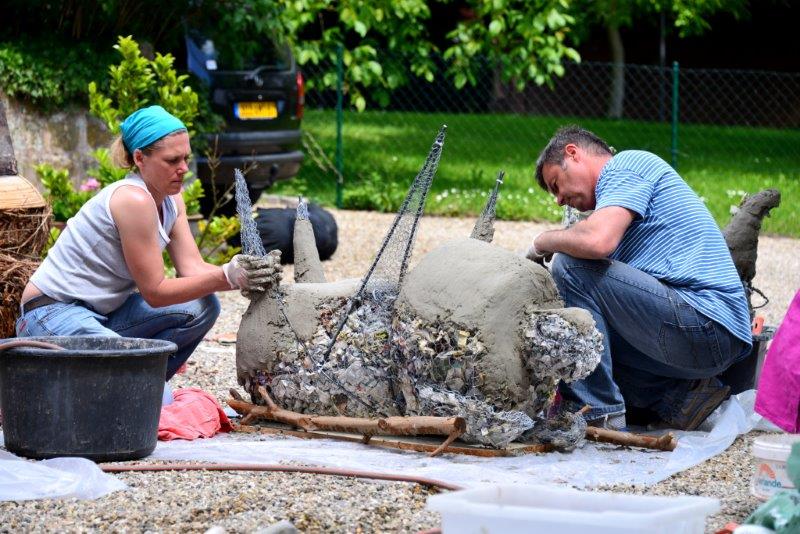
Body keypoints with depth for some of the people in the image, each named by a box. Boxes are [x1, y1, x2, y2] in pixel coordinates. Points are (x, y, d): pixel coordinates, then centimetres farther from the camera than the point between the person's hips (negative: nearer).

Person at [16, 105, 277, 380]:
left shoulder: (171, 200, 7)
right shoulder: (134, 200, -22)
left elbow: (193, 269, -1)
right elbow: (155, 292, -18)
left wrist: (244, 277, -19)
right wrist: (227, 276, -24)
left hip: (103, 314, 10)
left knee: (201, 307, -3)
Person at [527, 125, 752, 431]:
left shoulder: (626, 165, -4)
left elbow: (598, 241, -22)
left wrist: (543, 242, -3)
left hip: (704, 323, -11)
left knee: (571, 267, -17)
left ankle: (596, 412, -16)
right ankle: (678, 396, 9)